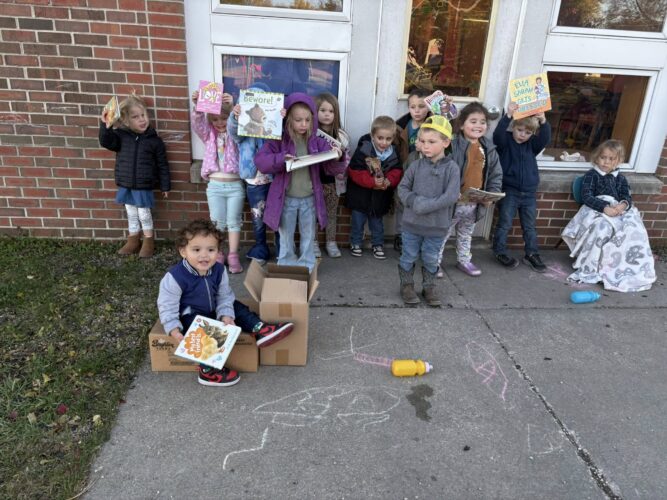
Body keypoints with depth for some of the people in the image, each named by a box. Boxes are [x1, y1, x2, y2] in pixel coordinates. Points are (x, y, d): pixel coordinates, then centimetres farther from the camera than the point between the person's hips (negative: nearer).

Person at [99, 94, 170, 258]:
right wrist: (106, 126, -28)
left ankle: (149, 241, 27)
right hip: (126, 186, 3)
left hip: (144, 187, -3)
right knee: (131, 215, 17)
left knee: (144, 215, 9)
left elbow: (162, 165, -4)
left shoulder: (154, 140, -9)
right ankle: (133, 241, 32)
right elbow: (106, 142, -11)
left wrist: (165, 185, -2)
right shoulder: (121, 135, -3)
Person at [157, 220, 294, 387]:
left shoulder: (219, 270, -12)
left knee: (235, 307, -3)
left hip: (213, 311, 6)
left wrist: (226, 316, -21)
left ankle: (260, 330, -6)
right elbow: (167, 305, -19)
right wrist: (174, 329, -28)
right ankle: (208, 370, -24)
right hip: (190, 315, -6)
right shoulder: (175, 277, -26)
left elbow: (224, 297, -4)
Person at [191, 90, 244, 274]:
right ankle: (217, 255, 19)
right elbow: (197, 123, -9)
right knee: (217, 222, 8)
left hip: (235, 185, -2)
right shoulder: (209, 135, 8)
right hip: (215, 185, 2)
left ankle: (233, 256, 11)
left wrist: (232, 106, -35)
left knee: (234, 222, 5)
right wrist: (197, 106, -28)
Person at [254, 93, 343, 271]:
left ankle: (307, 268, 34)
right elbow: (260, 160, -17)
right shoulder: (279, 140, -9)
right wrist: (281, 159, -33)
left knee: (308, 236, 17)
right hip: (286, 199, -2)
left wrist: (336, 158, -25)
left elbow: (332, 169, -3)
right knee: (286, 237, 15)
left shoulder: (317, 142, -3)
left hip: (309, 199, 2)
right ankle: (286, 267, 33)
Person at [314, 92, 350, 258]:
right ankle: (313, 242, 21)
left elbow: (346, 159, 2)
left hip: (333, 181, 2)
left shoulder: (341, 135, 0)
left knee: (332, 213, 13)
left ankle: (331, 242, 25)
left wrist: (342, 175, -10)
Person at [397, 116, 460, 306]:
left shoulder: (451, 168, -9)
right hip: (412, 222, 1)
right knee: (409, 257, 12)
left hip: (437, 225, -1)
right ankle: (407, 285, 31)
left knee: (431, 260, 14)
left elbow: (451, 196, -16)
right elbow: (402, 187, 3)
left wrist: (426, 206, -22)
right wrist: (413, 201, -16)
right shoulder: (416, 165, -3)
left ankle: (429, 287, 33)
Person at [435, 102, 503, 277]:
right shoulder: (453, 145, -18)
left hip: (475, 203, 6)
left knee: (466, 234, 25)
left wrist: (492, 194, -5)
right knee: (442, 233, 9)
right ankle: (435, 262, 24)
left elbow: (496, 174, 7)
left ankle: (464, 260, 42)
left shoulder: (489, 149, 2)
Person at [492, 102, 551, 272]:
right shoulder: (505, 141, -5)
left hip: (529, 193, 4)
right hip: (509, 191, -4)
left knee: (529, 226, 13)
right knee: (504, 224, 5)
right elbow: (497, 134, -26)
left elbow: (545, 138, -13)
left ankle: (532, 254, 23)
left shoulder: (532, 144, 5)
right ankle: (500, 252, 18)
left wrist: (543, 122, -31)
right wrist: (508, 116, -40)